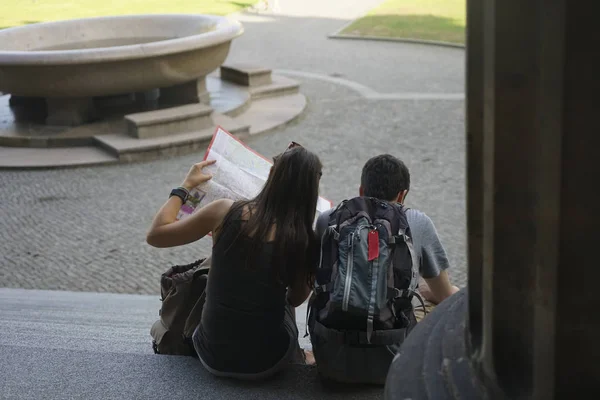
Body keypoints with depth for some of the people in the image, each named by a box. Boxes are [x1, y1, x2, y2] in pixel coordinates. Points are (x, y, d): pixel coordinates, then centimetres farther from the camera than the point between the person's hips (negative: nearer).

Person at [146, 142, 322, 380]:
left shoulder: (226, 211, -14)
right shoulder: (306, 240, -13)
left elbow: (156, 235, -2)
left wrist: (185, 186, 9)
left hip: (213, 356, 1)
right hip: (265, 364, -1)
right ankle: (296, 360, 45)